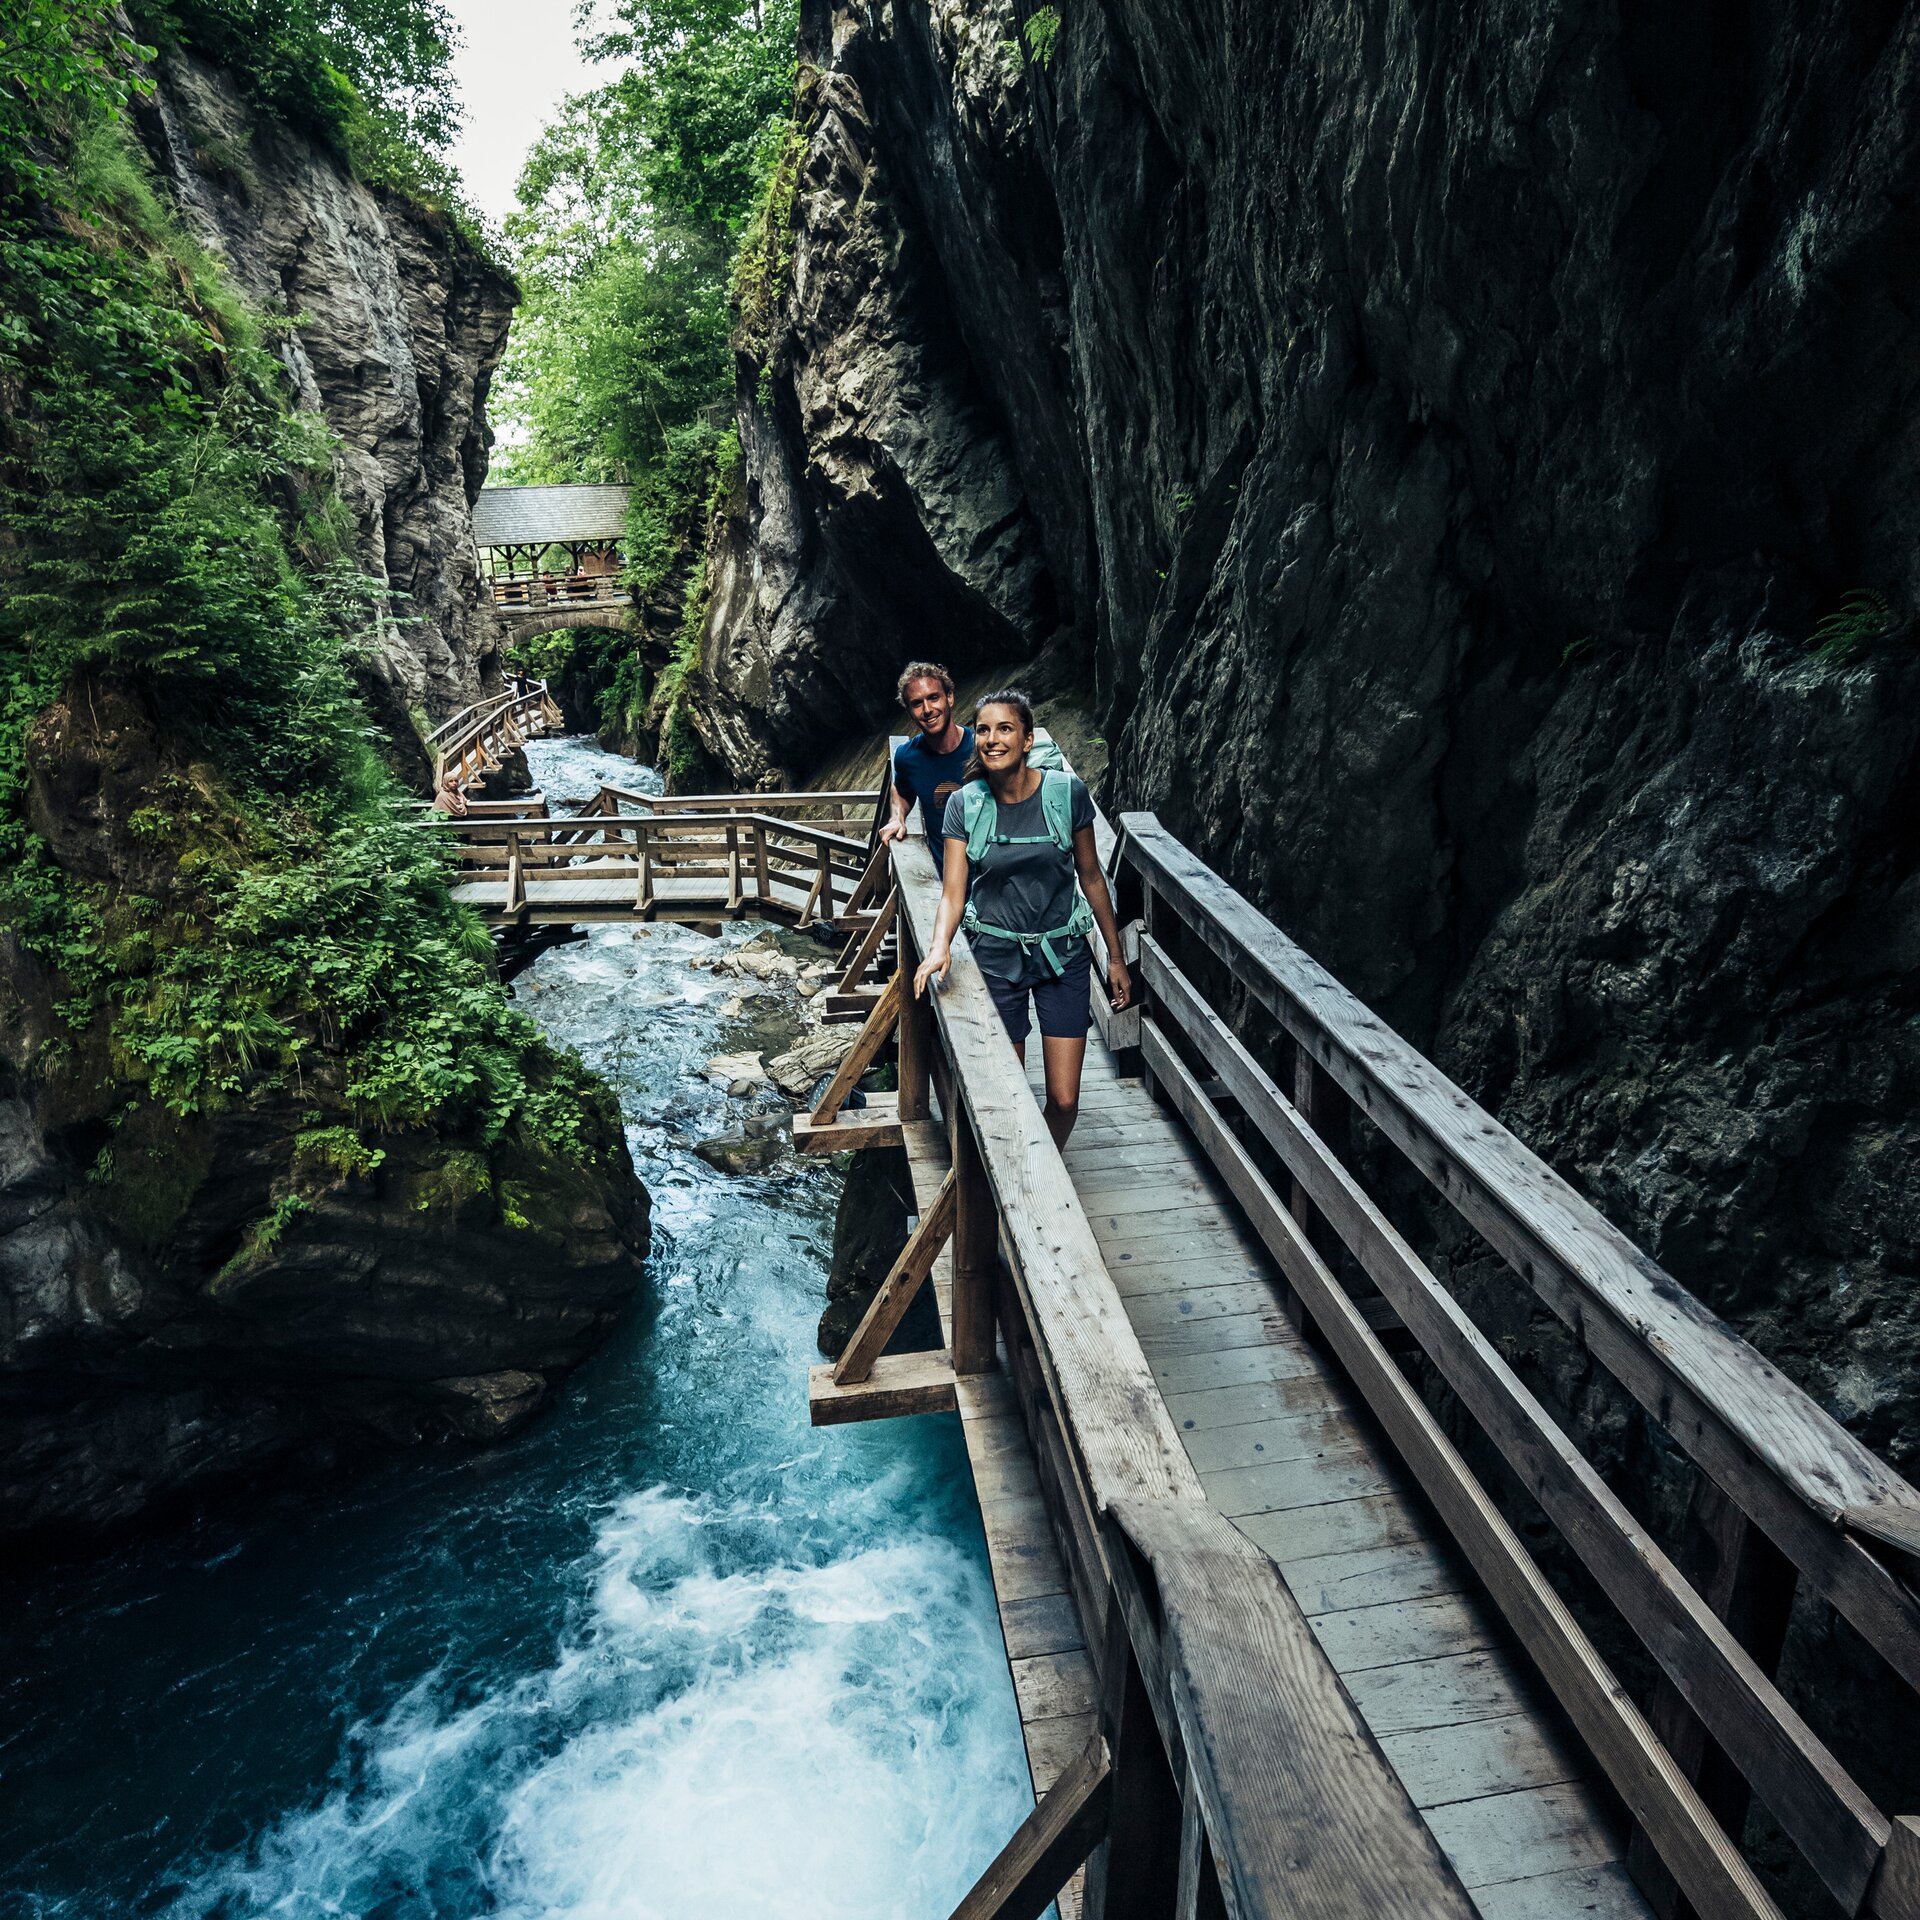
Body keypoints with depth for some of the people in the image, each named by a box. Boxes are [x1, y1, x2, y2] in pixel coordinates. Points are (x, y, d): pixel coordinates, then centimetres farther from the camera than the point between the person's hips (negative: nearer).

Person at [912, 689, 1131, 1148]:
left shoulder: (1067, 791, -8)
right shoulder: (965, 804, -6)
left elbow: (1091, 876, 2)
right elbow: (953, 892, -9)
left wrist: (1116, 957, 6)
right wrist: (940, 946, -30)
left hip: (1063, 952, 0)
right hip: (995, 955, 0)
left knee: (1064, 1099, -2)